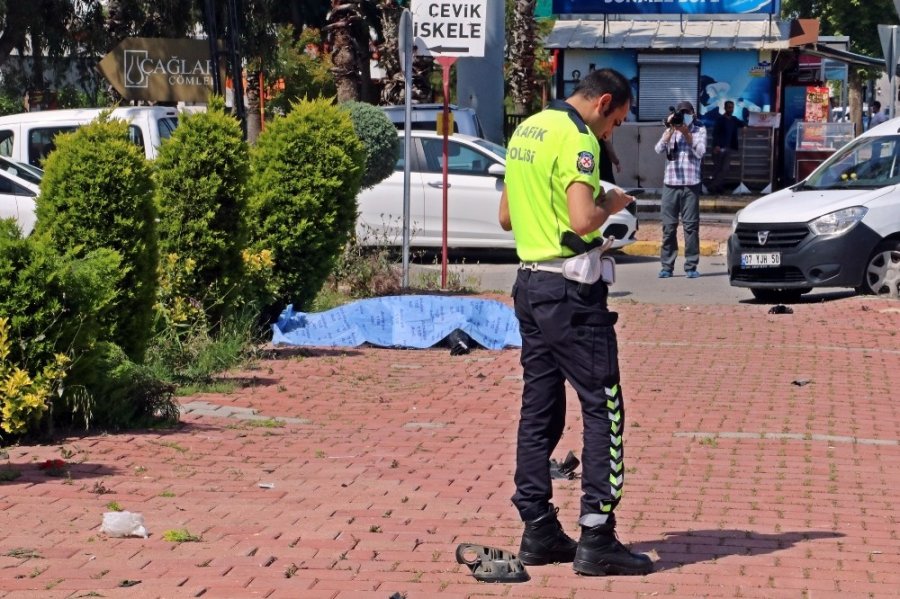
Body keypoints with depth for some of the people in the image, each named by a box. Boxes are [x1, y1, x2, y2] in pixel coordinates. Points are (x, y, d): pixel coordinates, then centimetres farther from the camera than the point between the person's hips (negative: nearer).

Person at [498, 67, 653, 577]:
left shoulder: (526, 130, 15)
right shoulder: (576, 138, -14)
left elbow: (507, 216, 22)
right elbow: (583, 222, -24)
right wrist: (611, 205, -5)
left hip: (530, 282, 9)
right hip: (570, 290, -9)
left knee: (539, 409, 11)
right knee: (603, 408, -5)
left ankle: (539, 532, 14)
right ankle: (596, 539, -7)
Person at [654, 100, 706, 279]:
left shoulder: (699, 130, 6)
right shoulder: (670, 131, 10)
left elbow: (700, 152, -8)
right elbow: (659, 149, -5)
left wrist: (686, 133, -12)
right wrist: (671, 130, -13)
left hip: (691, 184, -2)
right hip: (670, 184, 2)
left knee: (691, 226, -3)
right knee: (668, 226, 1)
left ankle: (691, 266, 0)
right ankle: (667, 266, 4)